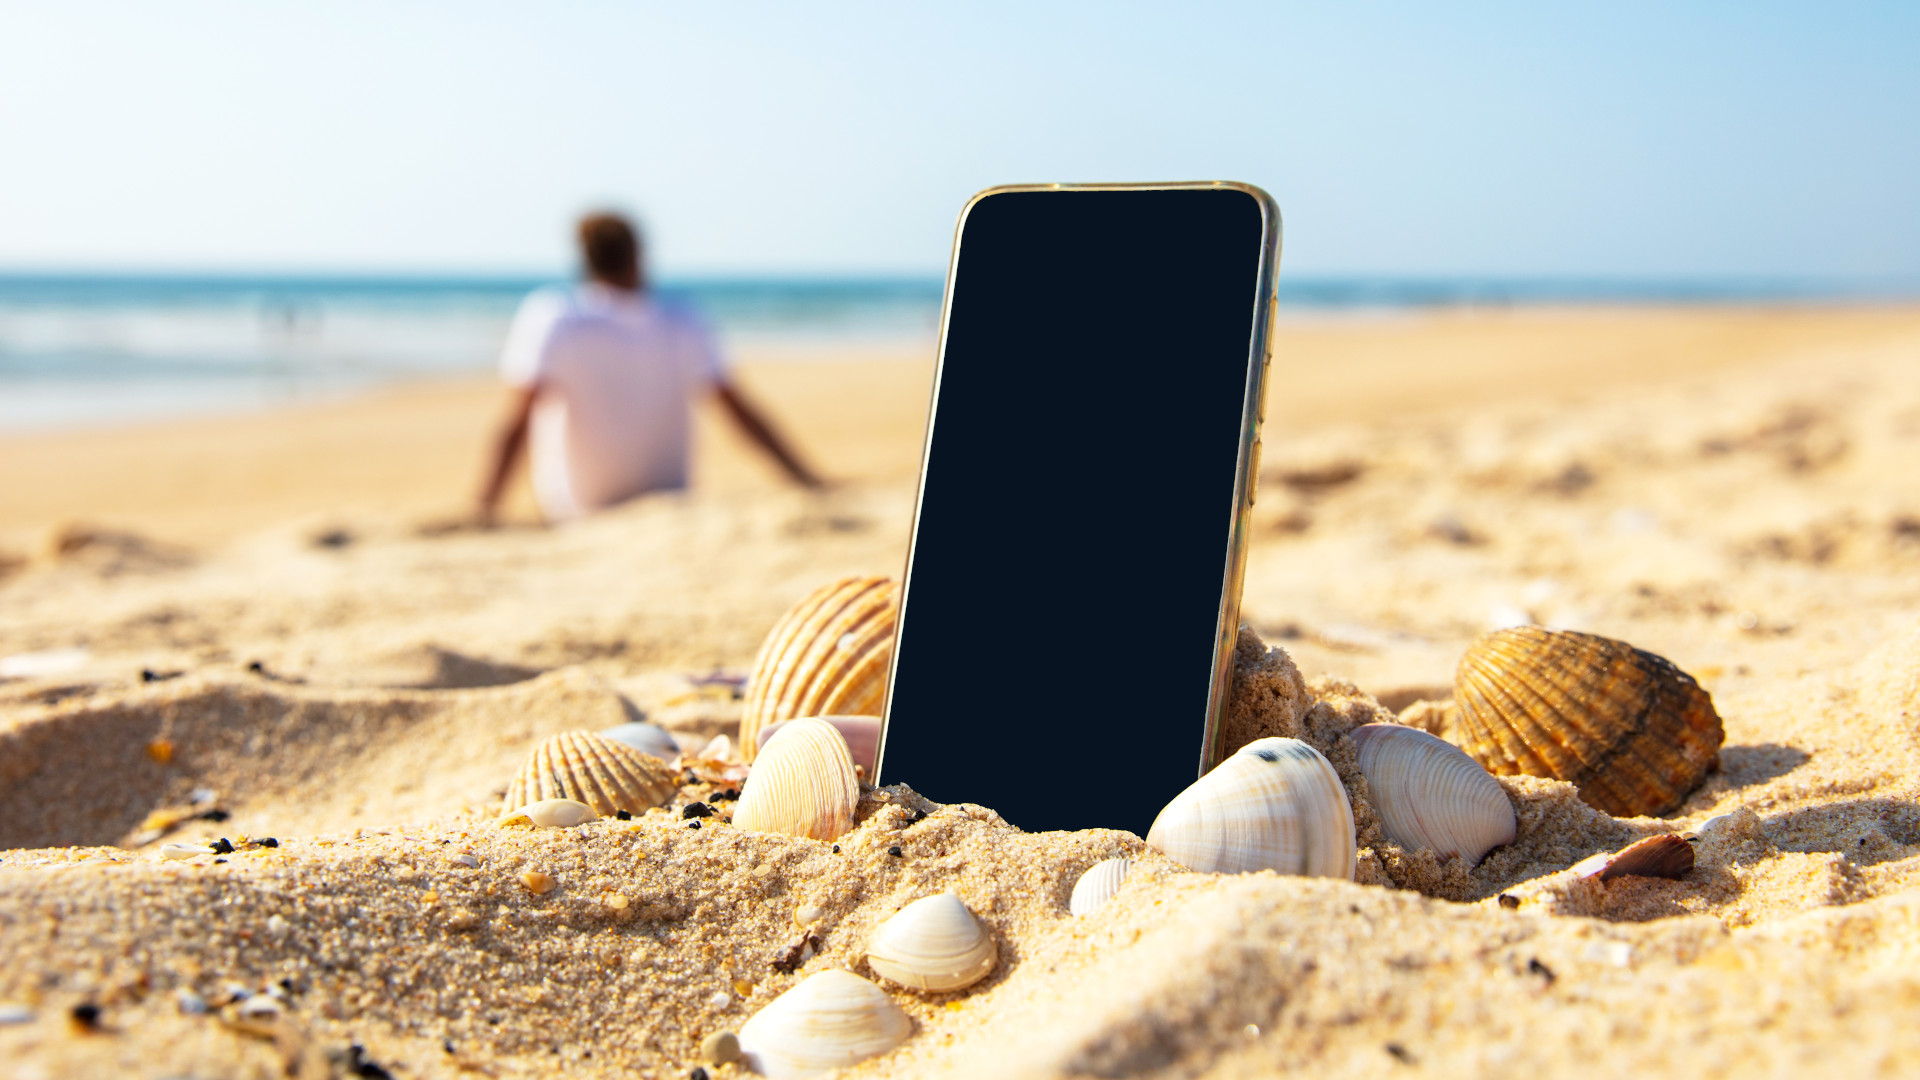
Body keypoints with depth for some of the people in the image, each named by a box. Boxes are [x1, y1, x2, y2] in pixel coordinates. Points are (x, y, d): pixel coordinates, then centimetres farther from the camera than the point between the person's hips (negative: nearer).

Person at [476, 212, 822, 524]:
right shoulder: (680, 328, -10)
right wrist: (812, 484, -11)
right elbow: (740, 410, -13)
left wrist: (485, 510, -25)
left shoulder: (549, 318, -15)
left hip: (571, 515, -2)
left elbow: (516, 420, -23)